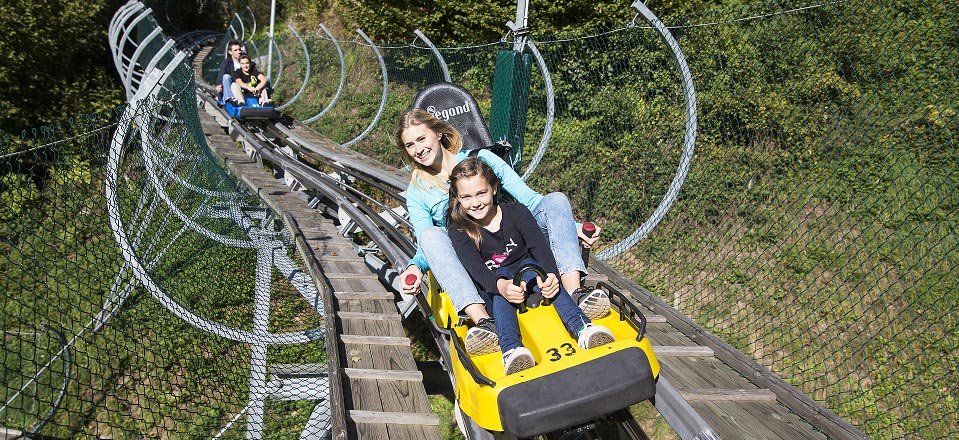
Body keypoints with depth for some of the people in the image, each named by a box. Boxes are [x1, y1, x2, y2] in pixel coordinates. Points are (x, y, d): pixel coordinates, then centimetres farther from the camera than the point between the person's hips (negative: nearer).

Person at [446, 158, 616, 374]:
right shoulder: (459, 230, -7)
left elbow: (539, 246, -19)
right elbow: (474, 267, -25)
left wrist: (550, 273, -42)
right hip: (490, 294, -1)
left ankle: (582, 328, -51)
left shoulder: (516, 212, -4)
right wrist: (500, 285, -47)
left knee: (530, 266, -30)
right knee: (502, 274, -33)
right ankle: (510, 348, -59)